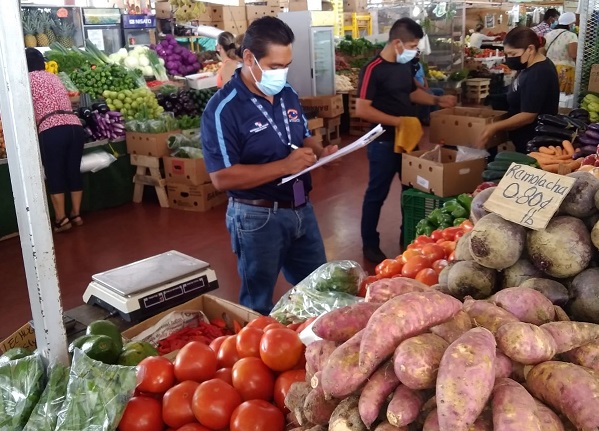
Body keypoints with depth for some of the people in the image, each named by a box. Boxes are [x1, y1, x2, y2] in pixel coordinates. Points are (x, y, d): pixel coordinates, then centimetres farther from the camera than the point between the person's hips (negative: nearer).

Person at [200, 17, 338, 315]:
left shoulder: (288, 94, 5)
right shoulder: (223, 108, -18)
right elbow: (222, 177, -23)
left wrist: (321, 152, -6)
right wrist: (284, 166, -27)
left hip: (301, 209, 7)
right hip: (258, 218, -7)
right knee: (259, 304, 13)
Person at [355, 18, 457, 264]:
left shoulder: (405, 66, 8)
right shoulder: (373, 69, -18)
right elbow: (362, 109, -22)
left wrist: (437, 100, 9)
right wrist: (396, 121, -24)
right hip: (384, 142, -8)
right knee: (377, 194, 3)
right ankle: (370, 245, 16)